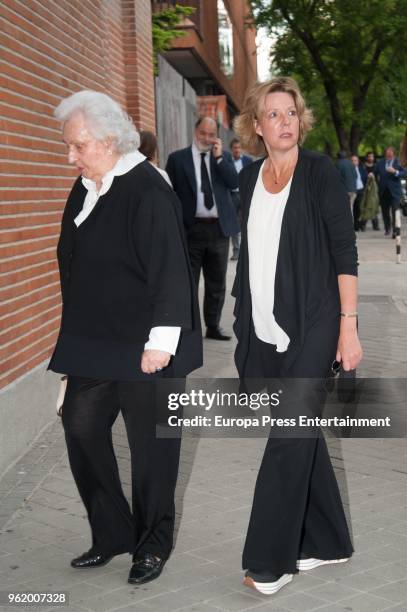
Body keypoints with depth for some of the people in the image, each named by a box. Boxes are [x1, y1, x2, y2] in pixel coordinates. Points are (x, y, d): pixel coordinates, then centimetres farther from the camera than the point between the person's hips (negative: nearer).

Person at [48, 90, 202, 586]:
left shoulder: (147, 192, -16)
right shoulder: (85, 190, 9)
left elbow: (169, 271, -19)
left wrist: (161, 341, -19)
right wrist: (75, 337, 18)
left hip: (144, 349, -8)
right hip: (92, 345, 8)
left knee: (150, 445, 5)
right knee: (81, 429, 10)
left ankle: (152, 544, 23)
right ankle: (111, 535, 25)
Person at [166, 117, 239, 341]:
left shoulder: (224, 156, 9)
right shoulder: (177, 158, 1)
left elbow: (234, 183, -5)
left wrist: (218, 157, -11)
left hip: (219, 228, 3)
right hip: (191, 228, -3)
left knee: (217, 283, 11)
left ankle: (213, 326, 21)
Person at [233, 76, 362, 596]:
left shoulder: (320, 173, -6)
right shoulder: (249, 178, 8)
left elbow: (345, 253, -8)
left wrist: (348, 327, -13)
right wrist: (244, 321, 13)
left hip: (310, 328, -5)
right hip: (263, 330, 5)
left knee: (289, 437, -5)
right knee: (302, 433, 13)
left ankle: (270, 559, 5)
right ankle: (326, 541, 27)